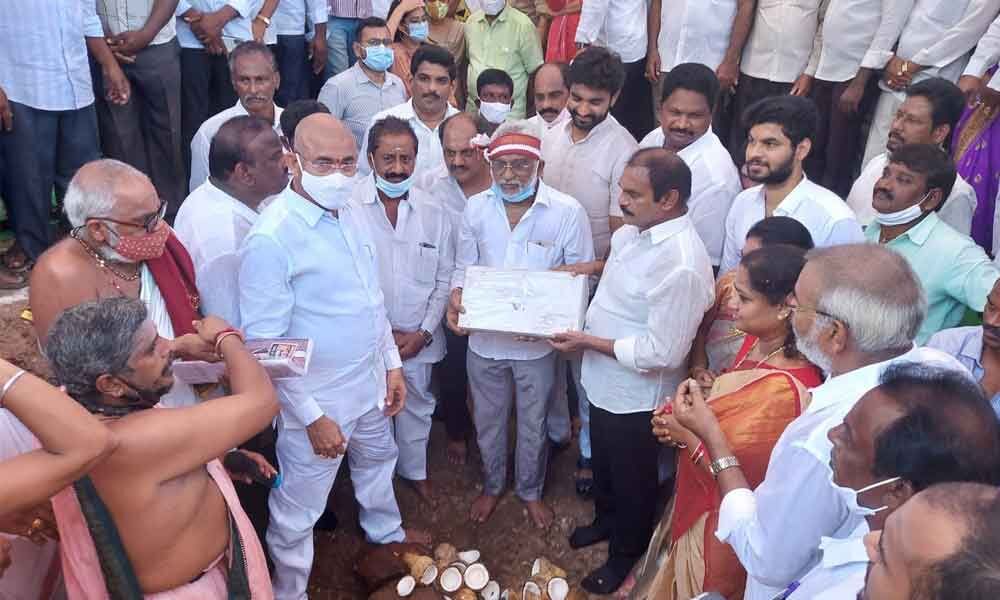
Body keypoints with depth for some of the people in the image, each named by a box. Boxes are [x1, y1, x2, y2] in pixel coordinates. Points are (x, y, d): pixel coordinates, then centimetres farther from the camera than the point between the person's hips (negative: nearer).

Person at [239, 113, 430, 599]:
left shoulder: (348, 211, -1)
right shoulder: (271, 239, -25)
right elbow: (265, 345, -22)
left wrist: (392, 363, 11)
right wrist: (312, 416, -19)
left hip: (369, 380, 8)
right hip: (317, 397, -8)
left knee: (378, 460, 32)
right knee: (298, 511, 10)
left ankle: (385, 531, 60)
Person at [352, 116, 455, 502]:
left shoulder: (434, 212, -4)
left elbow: (445, 278, 2)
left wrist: (423, 332, -6)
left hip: (418, 338, 3)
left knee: (416, 405, 20)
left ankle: (414, 469, 44)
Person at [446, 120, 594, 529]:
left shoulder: (567, 211, -16)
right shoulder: (476, 208, -7)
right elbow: (464, 266, 3)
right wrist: (457, 297, -18)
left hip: (537, 341, -2)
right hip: (484, 338, 2)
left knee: (533, 423, 20)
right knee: (488, 420, 22)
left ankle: (530, 490, 47)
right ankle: (492, 485, 49)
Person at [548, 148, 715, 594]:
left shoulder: (682, 267, -33)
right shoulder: (634, 229, -6)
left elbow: (661, 353, -30)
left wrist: (588, 342, -24)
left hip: (635, 396, -8)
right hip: (605, 382, 8)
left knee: (632, 479, 18)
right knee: (603, 462, 30)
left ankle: (625, 553, 44)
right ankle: (605, 519, 58)